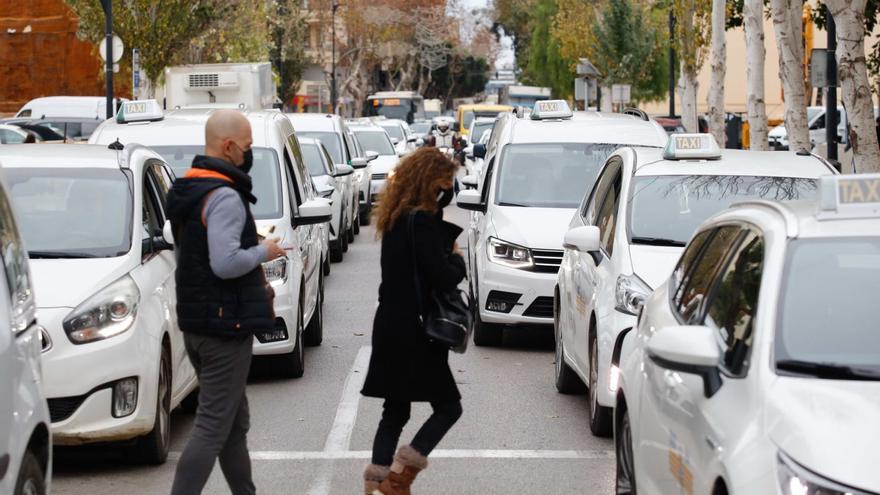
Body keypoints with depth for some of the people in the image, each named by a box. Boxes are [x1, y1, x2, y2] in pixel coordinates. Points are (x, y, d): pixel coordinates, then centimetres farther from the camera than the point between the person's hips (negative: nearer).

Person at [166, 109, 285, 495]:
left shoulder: (184, 191, 12)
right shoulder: (224, 196, -19)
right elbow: (226, 262, -28)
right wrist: (263, 251, -10)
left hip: (195, 322, 10)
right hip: (226, 323, -10)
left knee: (235, 420, 19)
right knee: (213, 426, -8)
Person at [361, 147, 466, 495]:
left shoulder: (397, 217, 10)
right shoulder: (421, 221, -18)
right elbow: (443, 277, -21)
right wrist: (458, 260, -2)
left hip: (390, 326, 9)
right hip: (413, 330, -9)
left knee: (395, 409, 15)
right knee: (448, 406, 2)